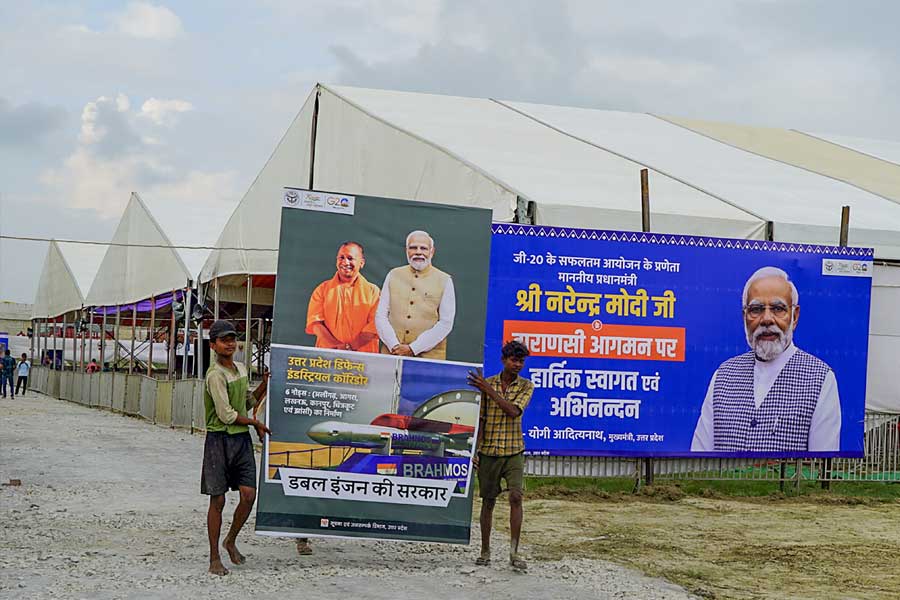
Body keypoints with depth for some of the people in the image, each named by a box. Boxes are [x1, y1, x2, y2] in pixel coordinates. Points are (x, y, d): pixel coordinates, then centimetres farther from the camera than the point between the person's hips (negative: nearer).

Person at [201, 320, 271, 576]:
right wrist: (255, 423, -4)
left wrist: (266, 382, 11)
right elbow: (226, 415, -16)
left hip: (242, 439, 7)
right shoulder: (216, 375, -15)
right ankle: (214, 558, 8)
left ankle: (230, 541, 21)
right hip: (220, 439, -7)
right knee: (217, 500, 0)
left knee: (248, 495, -3)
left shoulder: (240, 369, 11)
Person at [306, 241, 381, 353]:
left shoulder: (372, 291, 10)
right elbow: (315, 322, 3)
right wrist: (338, 346, -11)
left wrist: (351, 347, -13)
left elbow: (375, 325, 0)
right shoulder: (322, 289, 14)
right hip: (327, 354, 1)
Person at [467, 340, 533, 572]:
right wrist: (475, 450, -3)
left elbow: (514, 411, -15)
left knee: (516, 497, -13)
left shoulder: (526, 386, 1)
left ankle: (514, 552, -10)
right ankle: (485, 551, 15)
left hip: (514, 451, -1)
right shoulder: (487, 383, 3)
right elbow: (480, 419, 4)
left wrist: (489, 390, -17)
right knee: (488, 501, 5)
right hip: (489, 451, 1)